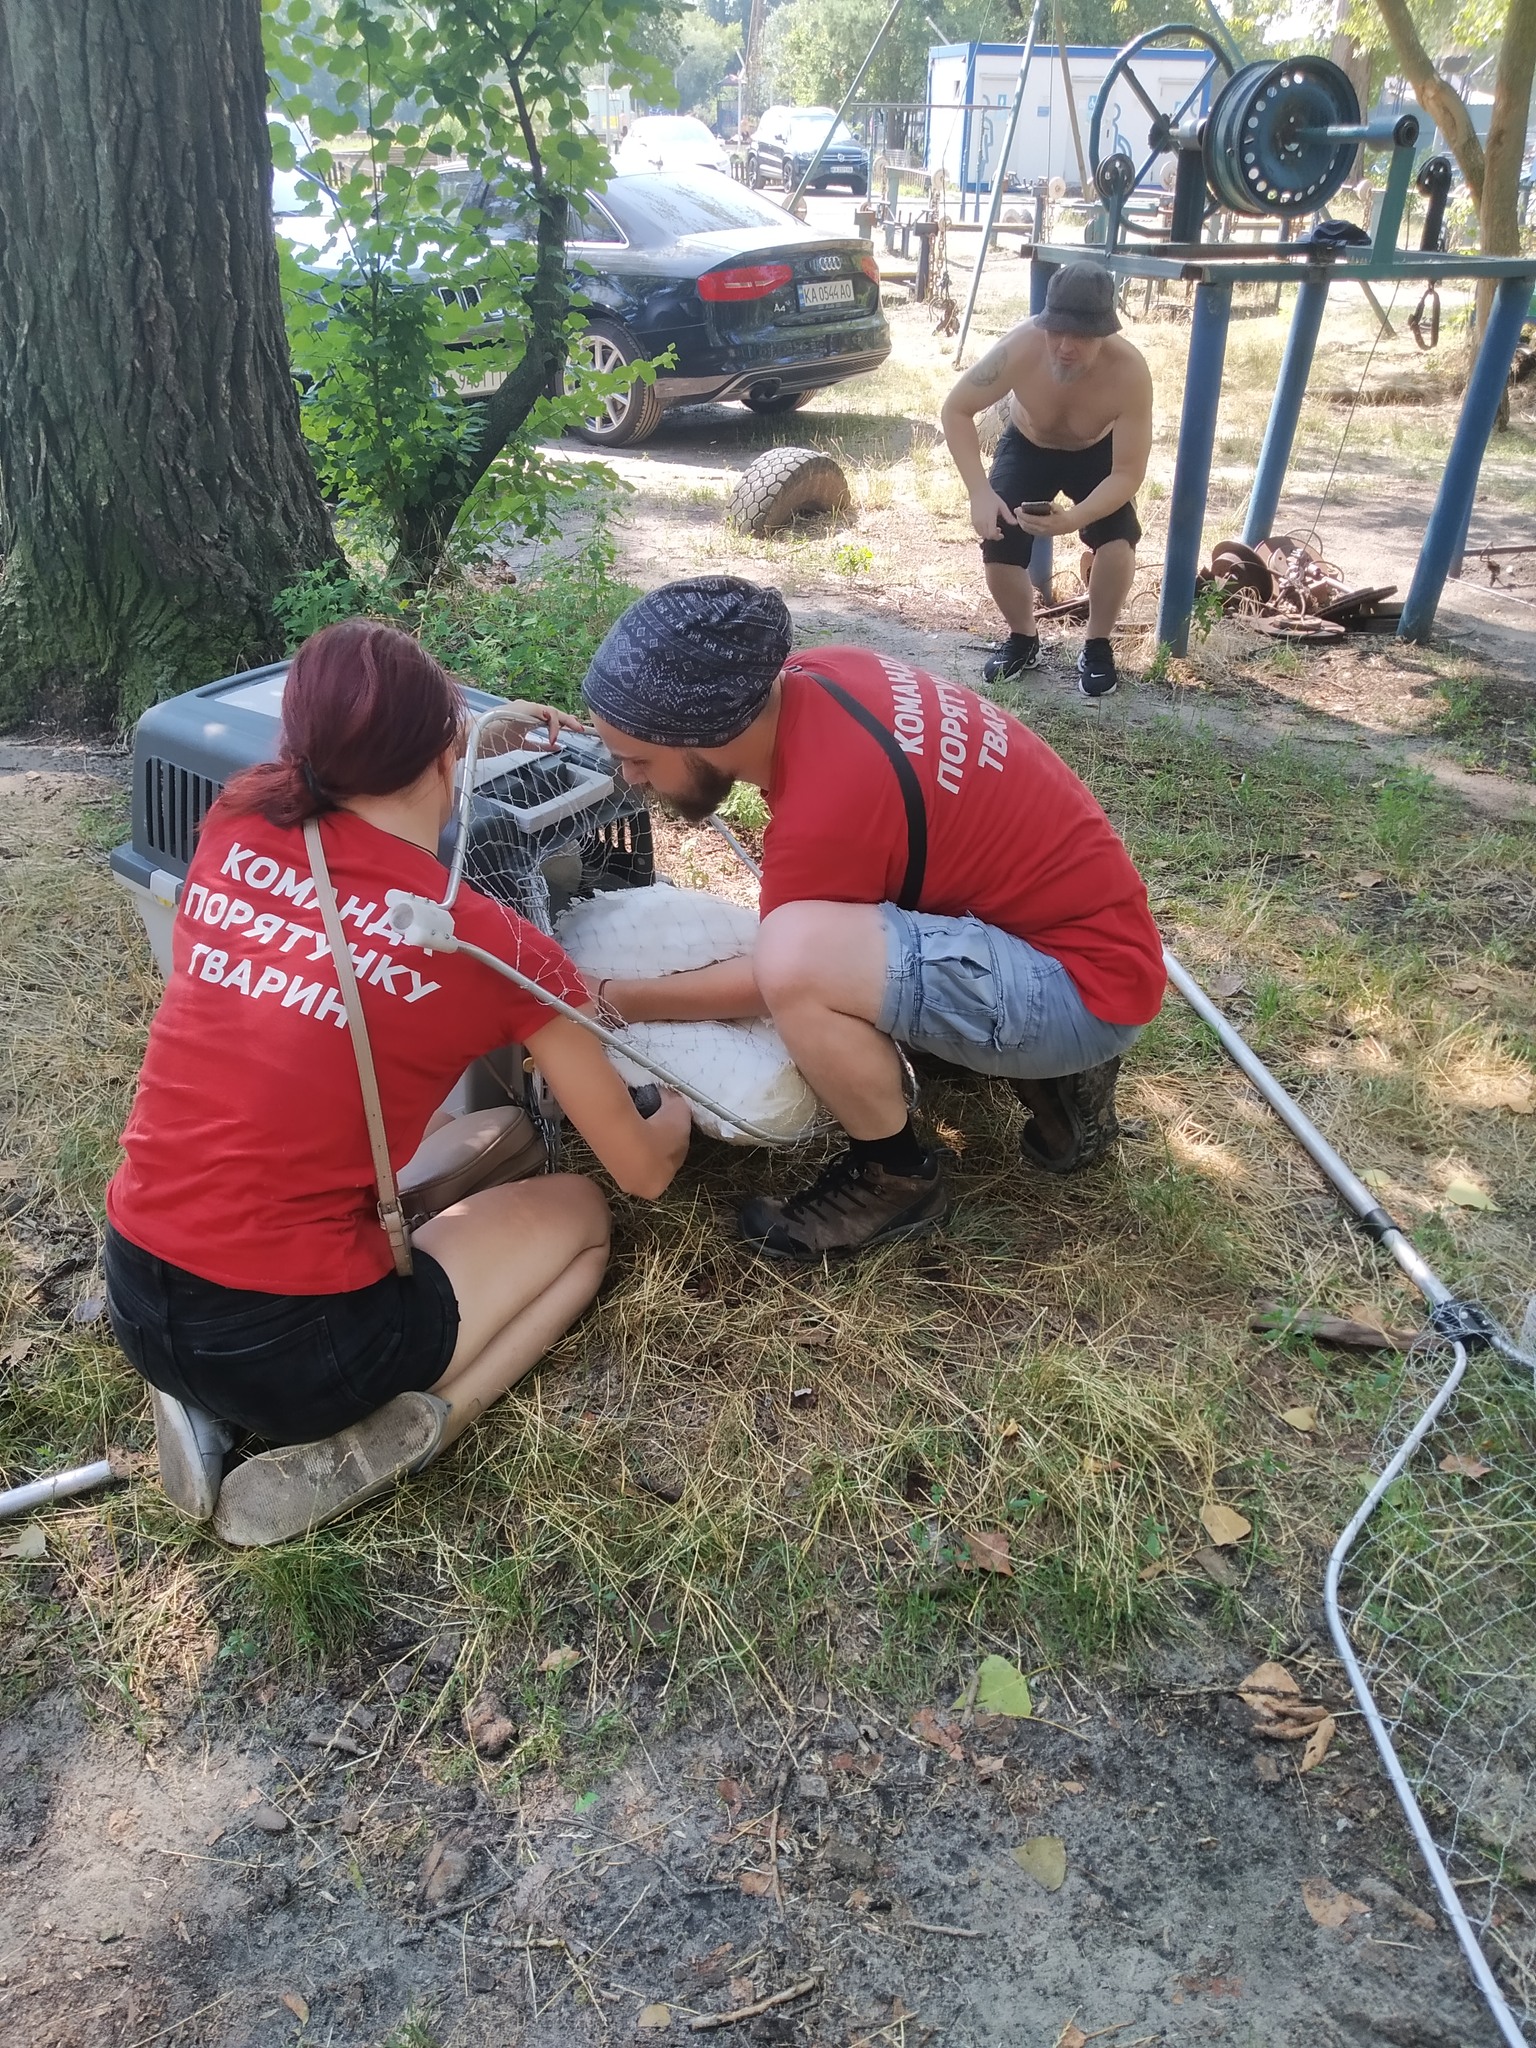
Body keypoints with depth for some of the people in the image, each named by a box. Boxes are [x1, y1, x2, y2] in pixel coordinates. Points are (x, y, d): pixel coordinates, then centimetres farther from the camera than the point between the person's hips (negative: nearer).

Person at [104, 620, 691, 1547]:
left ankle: (211, 1401, 13)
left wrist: (476, 731, 30)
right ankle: (357, 1454, 0)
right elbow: (644, 1170, 2)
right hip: (296, 1344, -5)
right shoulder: (498, 947, -12)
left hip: (135, 1301, 6)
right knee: (578, 1213, 19)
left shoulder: (239, 822, -2)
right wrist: (681, 1113, 24)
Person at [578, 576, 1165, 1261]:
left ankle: (898, 1177, -2)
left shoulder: (821, 815, -29)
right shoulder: (813, 675, -5)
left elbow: (773, 979, -10)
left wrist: (615, 999, 1)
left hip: (1088, 987, -9)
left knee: (798, 957, -30)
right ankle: (1049, 1069, 16)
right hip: (1078, 915, 9)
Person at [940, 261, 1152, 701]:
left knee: (1117, 543, -26)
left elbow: (1128, 473, -32)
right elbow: (955, 410, -23)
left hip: (1097, 453, -1)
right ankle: (1022, 639, 14)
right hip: (1027, 446, 1)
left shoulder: (1130, 372, -36)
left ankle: (1097, 646, 1)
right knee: (998, 551, -17)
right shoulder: (1020, 348, -36)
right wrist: (980, 492, -36)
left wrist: (1074, 519, -51)